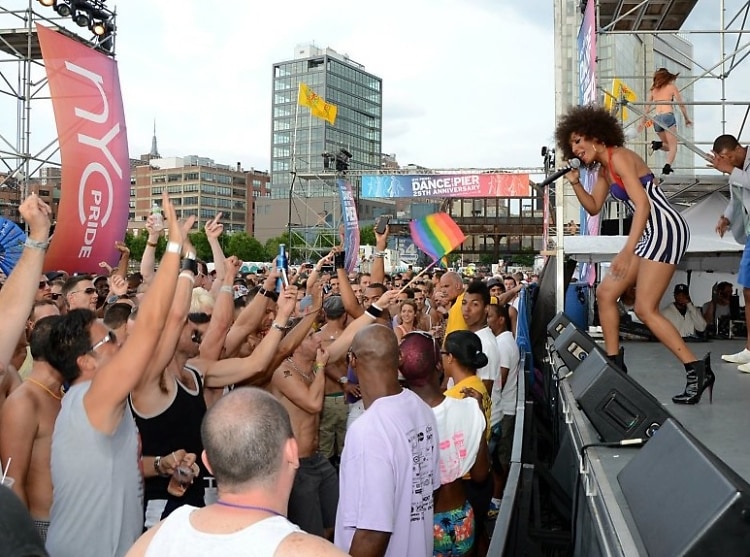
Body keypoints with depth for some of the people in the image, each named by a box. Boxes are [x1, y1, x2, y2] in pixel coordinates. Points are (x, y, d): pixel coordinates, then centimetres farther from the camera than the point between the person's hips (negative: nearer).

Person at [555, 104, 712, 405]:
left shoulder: (619, 157, -12)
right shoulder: (605, 169, 16)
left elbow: (642, 204, -21)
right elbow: (593, 207, 22)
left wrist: (627, 250, -27)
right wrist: (575, 182, 6)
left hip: (666, 229, -10)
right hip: (650, 233, 10)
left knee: (645, 309, -13)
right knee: (606, 293, 9)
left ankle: (698, 370, -8)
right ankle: (614, 365, 15)